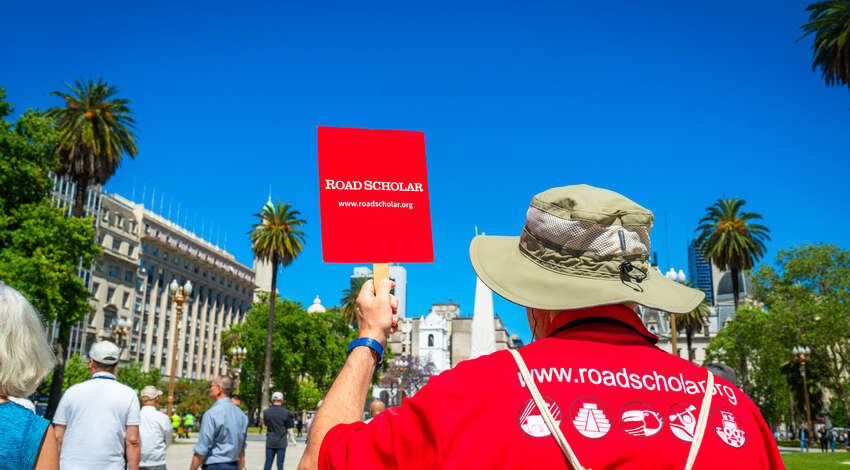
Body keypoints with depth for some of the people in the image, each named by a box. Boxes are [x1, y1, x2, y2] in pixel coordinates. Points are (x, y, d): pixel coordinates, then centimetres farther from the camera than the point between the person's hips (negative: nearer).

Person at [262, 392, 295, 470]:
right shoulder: (286, 412, -11)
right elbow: (289, 426, 0)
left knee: (268, 463, 8)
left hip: (270, 442, 2)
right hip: (281, 442, -2)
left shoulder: (266, 412, -4)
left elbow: (266, 423, 10)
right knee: (280, 463, 5)